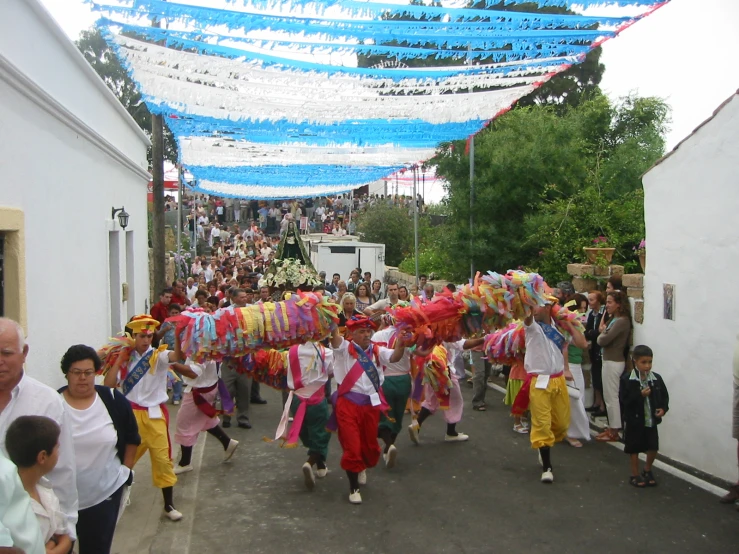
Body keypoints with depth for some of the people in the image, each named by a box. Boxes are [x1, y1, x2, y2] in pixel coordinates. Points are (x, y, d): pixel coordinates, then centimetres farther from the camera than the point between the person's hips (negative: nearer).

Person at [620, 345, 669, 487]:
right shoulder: (627, 379, -14)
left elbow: (664, 396, 5)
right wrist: (640, 395, -26)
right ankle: (635, 475, 26)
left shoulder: (656, 378, -2)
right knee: (634, 448, 9)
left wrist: (663, 409, -11)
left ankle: (647, 471, 35)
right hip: (634, 420, -3)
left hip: (651, 420, 4)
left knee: (654, 447, 9)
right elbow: (623, 399, -18)